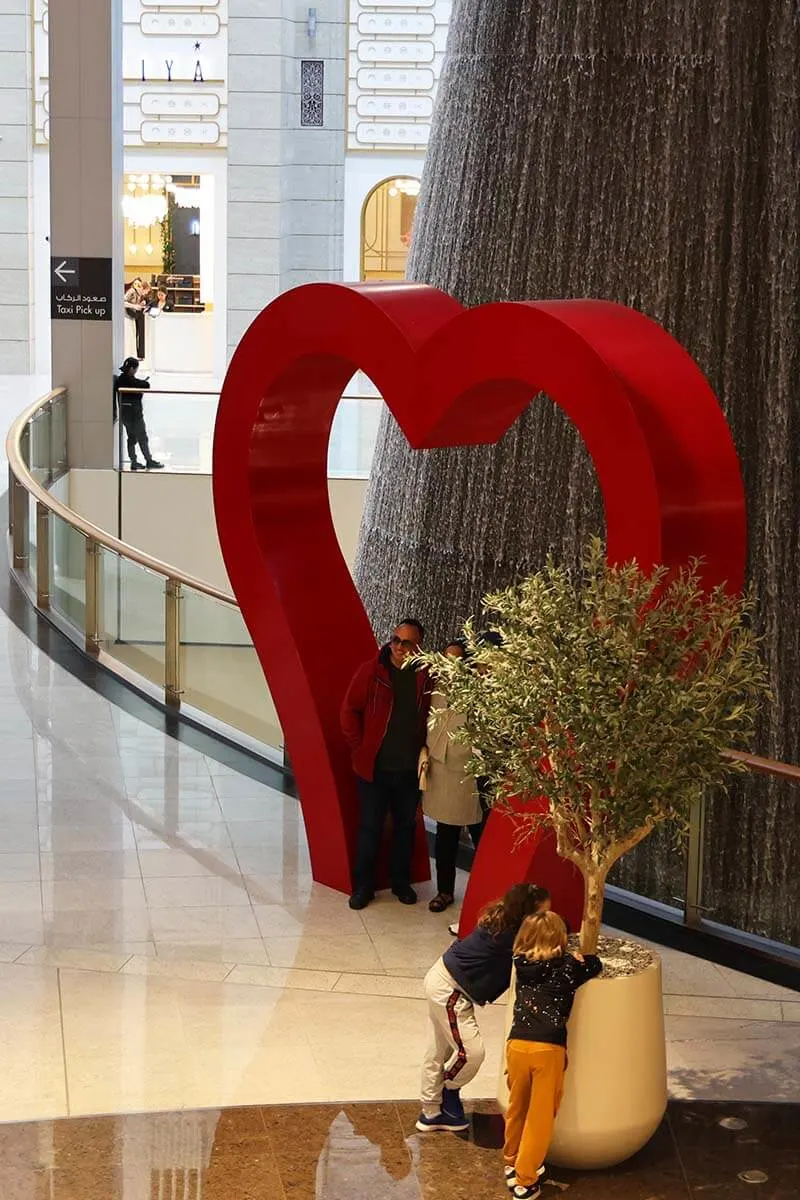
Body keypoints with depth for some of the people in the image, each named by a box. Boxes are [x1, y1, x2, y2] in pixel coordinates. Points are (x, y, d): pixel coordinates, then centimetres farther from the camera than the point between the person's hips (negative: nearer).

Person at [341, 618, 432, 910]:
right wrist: (359, 747, -4)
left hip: (410, 769, 2)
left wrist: (424, 750, 1)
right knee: (370, 827, 7)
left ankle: (401, 881, 31)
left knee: (406, 826, 15)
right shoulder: (371, 671, -10)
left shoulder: (426, 676, -5)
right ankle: (363, 886, 18)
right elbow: (350, 710, -3)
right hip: (374, 767, -2)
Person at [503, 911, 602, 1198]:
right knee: (540, 1117, 7)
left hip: (517, 1045, 3)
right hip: (549, 1049, -3)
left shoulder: (521, 966, 12)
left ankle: (511, 1163, 41)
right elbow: (595, 965, 21)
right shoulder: (568, 967, 5)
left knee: (517, 1109, 23)